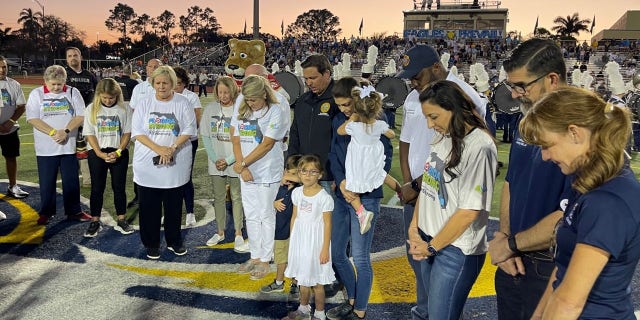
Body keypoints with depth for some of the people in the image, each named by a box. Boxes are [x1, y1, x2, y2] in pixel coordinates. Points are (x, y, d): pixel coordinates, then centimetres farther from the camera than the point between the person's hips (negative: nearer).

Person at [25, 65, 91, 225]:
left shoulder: (73, 92, 3)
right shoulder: (36, 94, 1)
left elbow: (81, 116, -3)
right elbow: (32, 119, -7)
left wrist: (66, 131, -16)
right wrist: (53, 132, -17)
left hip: (69, 145, 1)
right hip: (46, 148, 0)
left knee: (71, 181, 7)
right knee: (46, 182, 8)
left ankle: (74, 211, 18)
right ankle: (46, 212, 21)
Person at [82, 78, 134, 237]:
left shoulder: (124, 109, -2)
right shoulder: (92, 109, 0)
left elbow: (127, 132, -2)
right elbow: (89, 134, -2)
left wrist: (118, 152, -14)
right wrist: (100, 154, -13)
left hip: (119, 153, 0)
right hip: (97, 153, 1)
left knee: (119, 186, 5)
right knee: (97, 187, 5)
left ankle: (121, 221, 15)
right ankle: (95, 222, 14)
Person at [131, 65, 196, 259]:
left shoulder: (183, 103, 1)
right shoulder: (145, 104, 4)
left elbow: (189, 130, -5)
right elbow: (137, 131, -3)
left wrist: (172, 148, -18)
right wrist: (158, 149, -17)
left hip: (175, 165, -1)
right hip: (148, 165, 1)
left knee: (174, 206, 10)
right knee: (149, 207, 7)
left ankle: (174, 241, 26)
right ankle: (151, 244, 21)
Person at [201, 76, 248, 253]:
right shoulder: (210, 109, 1)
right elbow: (205, 136, 3)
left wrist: (228, 160, -13)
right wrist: (215, 159, -7)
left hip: (235, 162, -3)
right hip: (216, 163, 3)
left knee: (237, 198, 5)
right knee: (218, 197, 13)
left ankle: (238, 235, 15)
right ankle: (220, 232, 27)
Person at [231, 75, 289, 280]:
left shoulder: (276, 112, -11)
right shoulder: (241, 110, 5)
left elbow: (266, 145, -15)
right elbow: (236, 140, 3)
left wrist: (241, 163, -11)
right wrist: (242, 168, -8)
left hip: (268, 173, -5)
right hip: (247, 173, 6)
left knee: (266, 216, 4)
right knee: (251, 216, 14)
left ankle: (265, 260, 16)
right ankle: (255, 256, 28)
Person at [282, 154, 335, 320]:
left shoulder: (324, 197, -16)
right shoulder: (297, 193, 1)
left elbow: (327, 224, -13)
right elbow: (294, 217, 9)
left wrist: (325, 249, -14)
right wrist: (292, 241, 11)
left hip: (315, 241, -6)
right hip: (300, 240, 6)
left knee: (316, 281, 6)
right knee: (302, 277, 20)